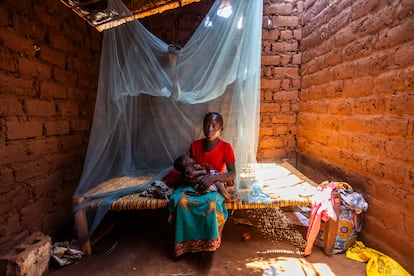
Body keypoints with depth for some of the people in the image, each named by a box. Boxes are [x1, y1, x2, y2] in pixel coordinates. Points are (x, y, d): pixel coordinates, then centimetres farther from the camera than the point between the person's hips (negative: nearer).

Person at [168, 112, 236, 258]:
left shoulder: (226, 147, -11)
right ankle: (186, 240, -7)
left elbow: (232, 174, -15)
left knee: (211, 205, -36)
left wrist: (213, 177, -31)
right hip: (195, 183, 3)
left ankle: (208, 242, -11)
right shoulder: (195, 145, -1)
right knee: (180, 200, -27)